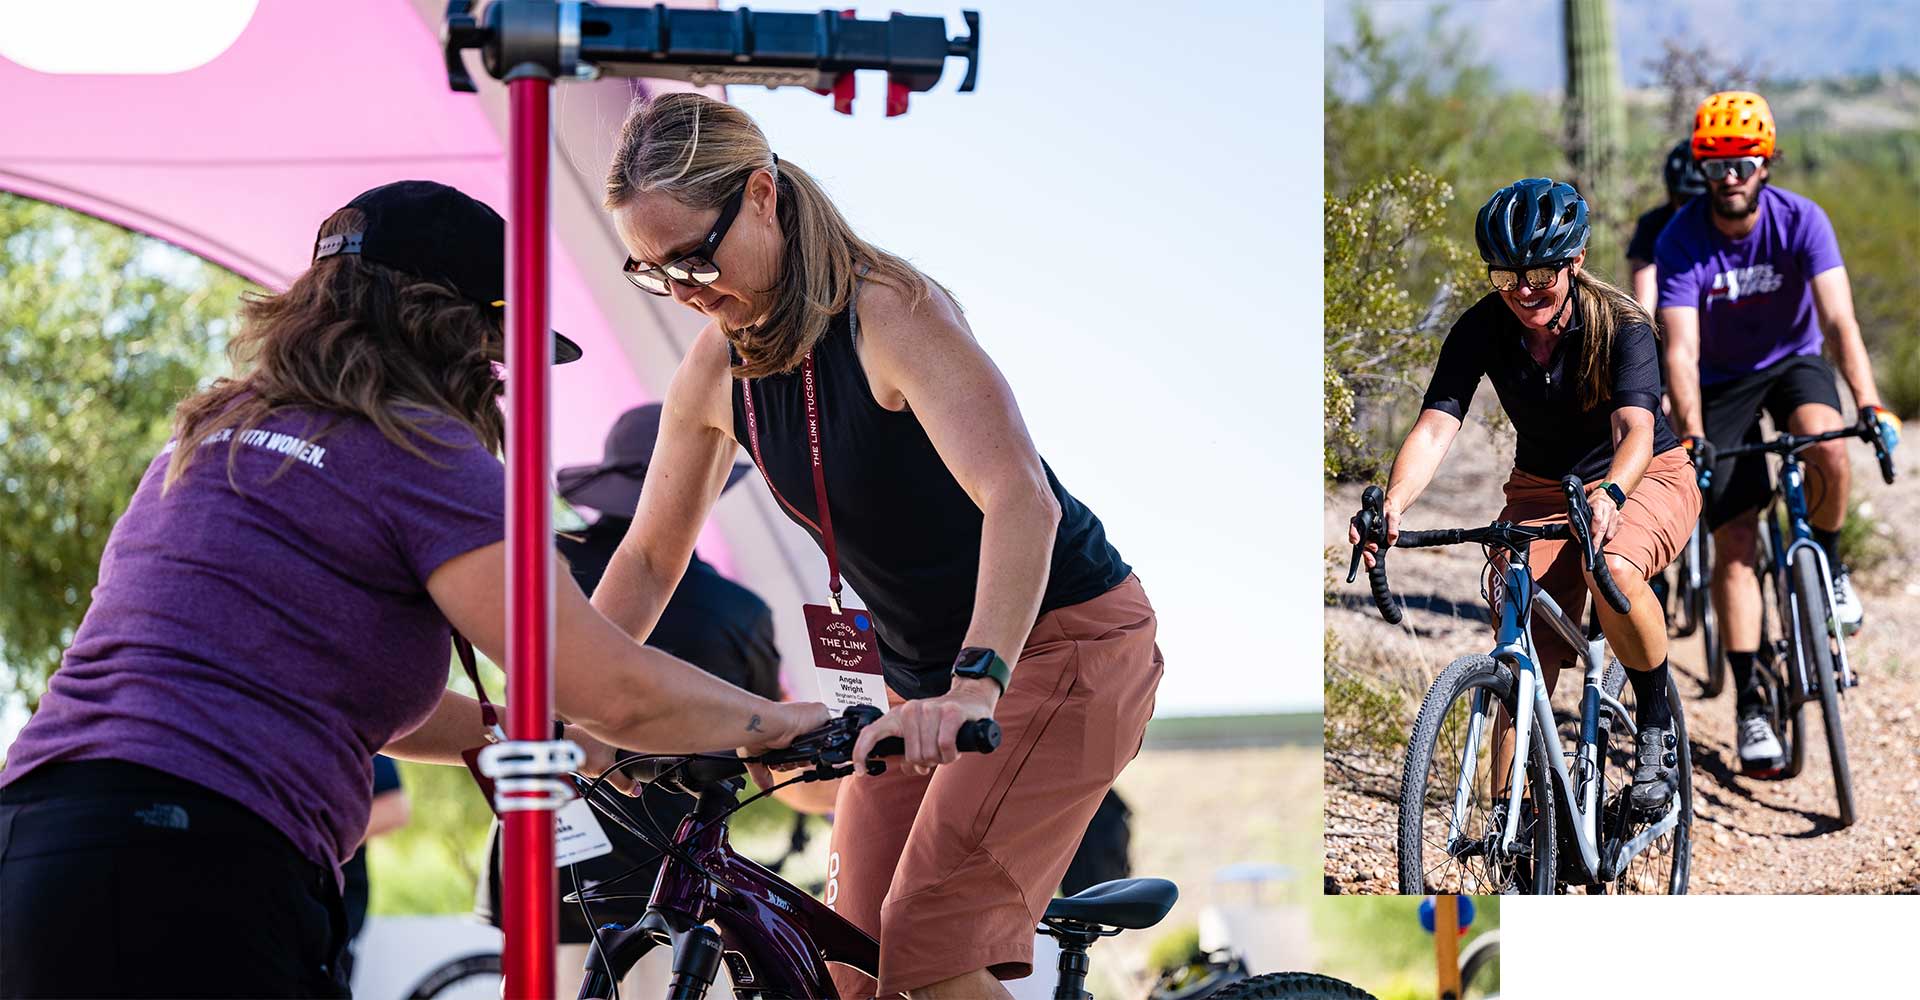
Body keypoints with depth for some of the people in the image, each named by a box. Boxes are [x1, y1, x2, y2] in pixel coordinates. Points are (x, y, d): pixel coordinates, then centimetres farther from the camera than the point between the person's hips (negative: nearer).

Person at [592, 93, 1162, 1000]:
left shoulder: (888, 310, -24)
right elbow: (649, 559, 10)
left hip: (1062, 644, -7)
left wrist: (974, 688, -48)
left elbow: (1019, 499, -36)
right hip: (924, 677, 7)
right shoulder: (716, 369, -2)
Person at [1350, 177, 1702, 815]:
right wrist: (1393, 504, -46)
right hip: (1541, 490, 3)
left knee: (1612, 569, -36)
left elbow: (1636, 429, -37)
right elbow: (1435, 427, -26)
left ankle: (1656, 723, -13)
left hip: (1645, 479, -3)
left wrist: (1609, 494, -59)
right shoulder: (1482, 330, -15)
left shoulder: (1620, 326, -23)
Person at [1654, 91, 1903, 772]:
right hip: (1723, 381, 0)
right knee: (1734, 541, -8)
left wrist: (1869, 403, -46)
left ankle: (1829, 565, -4)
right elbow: (1680, 348, -29)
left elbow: (1838, 319, -31)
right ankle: (1748, 702, -3)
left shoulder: (1801, 221, -22)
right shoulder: (1681, 241, -22)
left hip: (1794, 362, 0)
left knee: (1827, 450, -34)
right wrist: (1690, 434, -44)